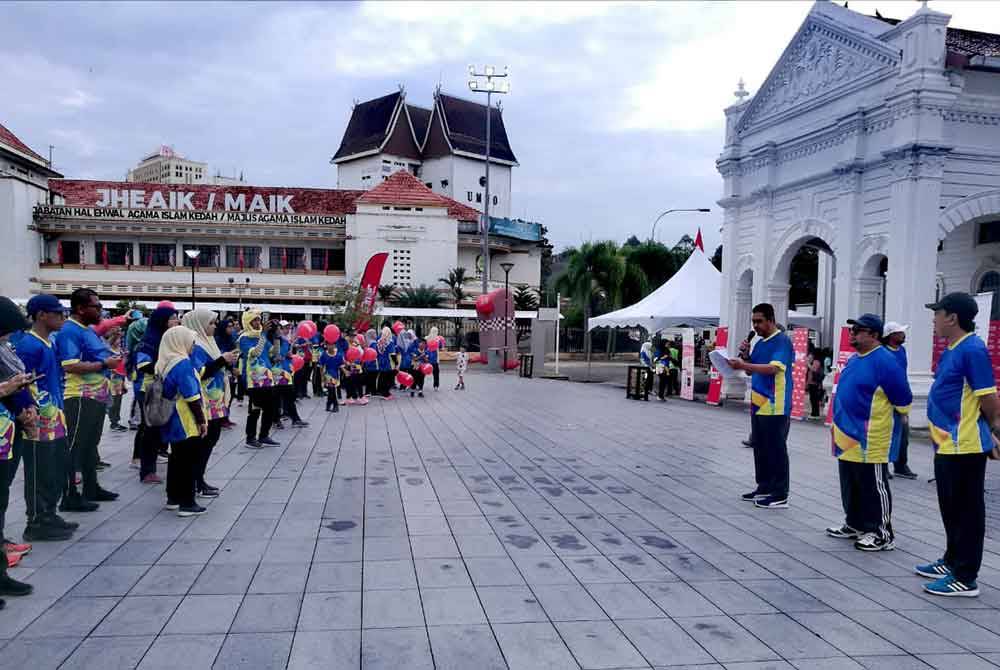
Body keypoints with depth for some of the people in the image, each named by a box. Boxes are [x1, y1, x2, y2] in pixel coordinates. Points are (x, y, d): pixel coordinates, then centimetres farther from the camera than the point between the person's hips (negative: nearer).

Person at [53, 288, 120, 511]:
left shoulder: (88, 330, 15)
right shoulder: (69, 331, -15)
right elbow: (70, 366, -26)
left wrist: (112, 358, 7)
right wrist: (105, 364, -20)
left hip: (96, 397, 10)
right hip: (80, 398, -10)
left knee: (90, 444, 18)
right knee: (74, 447, -3)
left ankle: (91, 488, 29)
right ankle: (70, 497, 2)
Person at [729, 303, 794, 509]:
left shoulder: (782, 341, -10)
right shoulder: (760, 343, 16)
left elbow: (774, 368, -24)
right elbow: (752, 371, 21)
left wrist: (743, 365, -27)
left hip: (775, 407, -9)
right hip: (758, 405, 9)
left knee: (776, 450, -2)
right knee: (760, 448, 13)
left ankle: (780, 495, 4)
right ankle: (764, 488, 24)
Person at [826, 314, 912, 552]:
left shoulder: (884, 361, -16)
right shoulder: (853, 360, 13)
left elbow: (903, 400, -14)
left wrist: (884, 419, -2)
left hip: (870, 441, -9)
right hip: (847, 438, 9)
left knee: (874, 487, 0)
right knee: (851, 486, 17)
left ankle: (882, 533, 10)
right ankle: (855, 525, 29)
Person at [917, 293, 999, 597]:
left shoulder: (972, 350, -17)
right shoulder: (951, 351, 12)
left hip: (964, 446, -10)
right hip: (947, 444, 10)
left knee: (967, 512, 0)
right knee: (951, 509, 20)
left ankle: (965, 578, 8)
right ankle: (952, 561, 34)